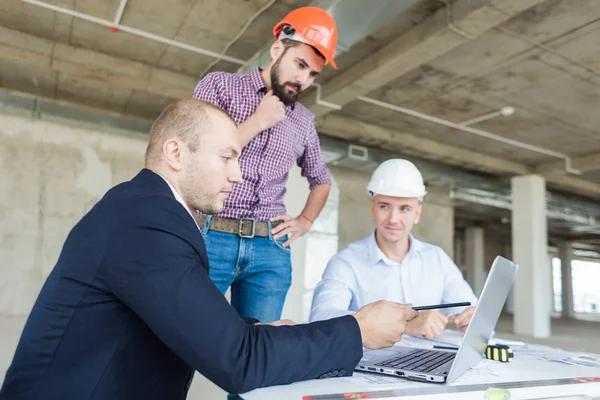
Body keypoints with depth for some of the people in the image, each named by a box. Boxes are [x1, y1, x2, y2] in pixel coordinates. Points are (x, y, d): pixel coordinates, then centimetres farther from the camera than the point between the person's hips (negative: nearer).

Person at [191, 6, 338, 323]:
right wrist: (258, 122, -7)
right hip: (208, 237, -3)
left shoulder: (304, 121, 14)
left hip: (270, 248, 4)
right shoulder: (220, 84, 3)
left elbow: (321, 180, 27)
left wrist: (305, 222, 10)